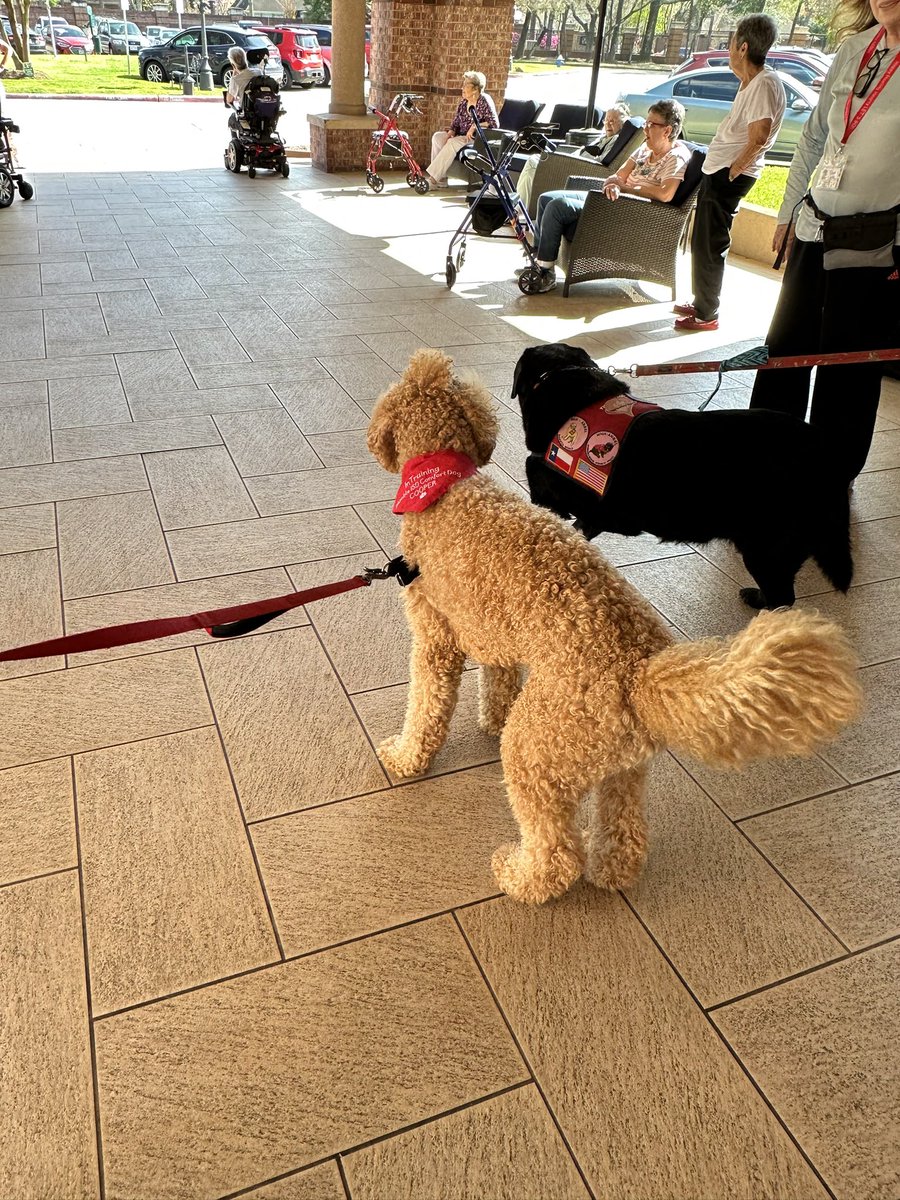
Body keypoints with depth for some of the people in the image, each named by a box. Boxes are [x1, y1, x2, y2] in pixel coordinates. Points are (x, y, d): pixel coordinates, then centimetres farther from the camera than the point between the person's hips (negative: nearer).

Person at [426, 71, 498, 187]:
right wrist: (451, 131, -8)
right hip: (462, 135, 8)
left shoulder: (484, 101, -11)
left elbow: (494, 123, -18)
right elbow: (456, 121, 15)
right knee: (437, 137, -10)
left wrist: (474, 126, -26)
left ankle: (433, 179, -31)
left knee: (452, 143, -31)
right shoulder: (464, 101, 10)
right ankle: (441, 178, -17)